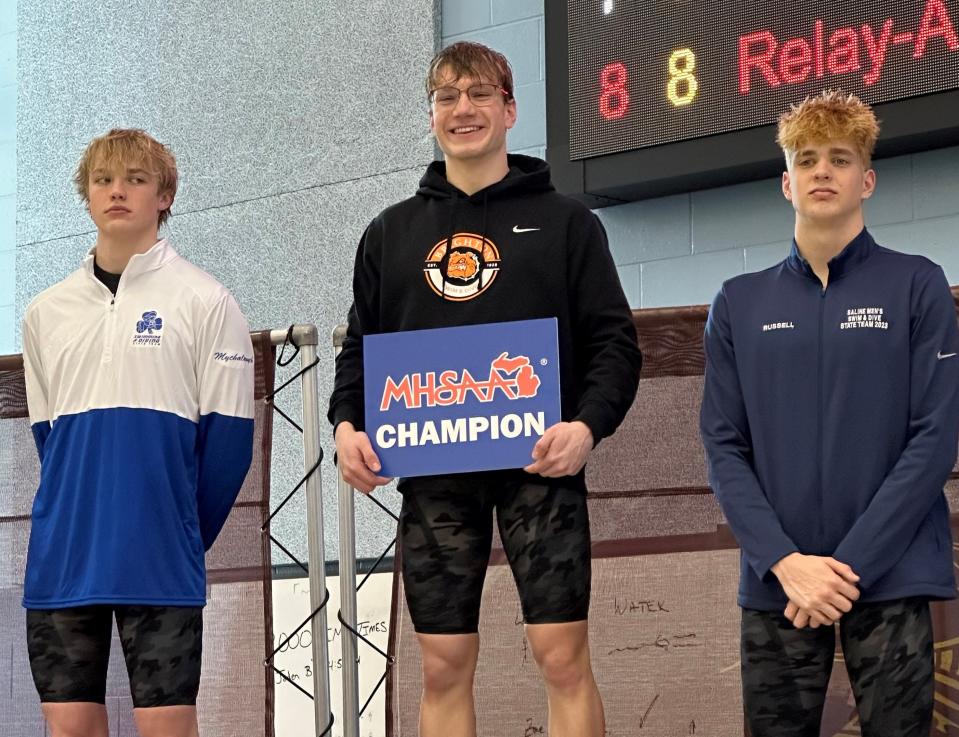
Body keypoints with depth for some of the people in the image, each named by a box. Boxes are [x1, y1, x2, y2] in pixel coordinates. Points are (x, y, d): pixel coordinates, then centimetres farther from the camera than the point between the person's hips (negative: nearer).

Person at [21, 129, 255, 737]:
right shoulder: (47, 311, 12)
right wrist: (74, 525, 9)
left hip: (159, 565, -4)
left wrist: (184, 537, -1)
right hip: (62, 559, 4)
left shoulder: (203, 300, -1)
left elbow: (229, 436, -2)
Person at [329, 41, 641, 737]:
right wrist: (347, 424, -3)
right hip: (432, 473, 3)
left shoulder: (564, 221, 8)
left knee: (564, 654, -8)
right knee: (445, 666, 2)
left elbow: (613, 341, 2)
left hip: (538, 467, -2)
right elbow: (360, 347, 16)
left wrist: (589, 424, -16)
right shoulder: (391, 232, 16)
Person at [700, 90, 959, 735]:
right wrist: (784, 561, -10)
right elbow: (725, 448, 5)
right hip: (776, 583, 2)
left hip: (892, 578, -2)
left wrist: (850, 564, -12)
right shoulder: (739, 305, 11)